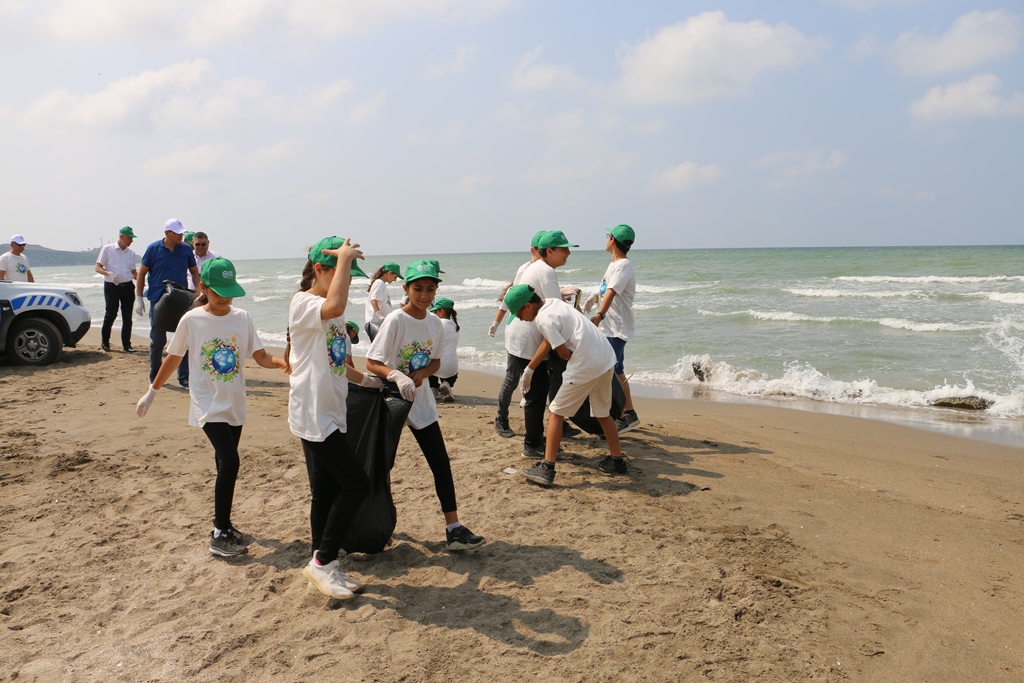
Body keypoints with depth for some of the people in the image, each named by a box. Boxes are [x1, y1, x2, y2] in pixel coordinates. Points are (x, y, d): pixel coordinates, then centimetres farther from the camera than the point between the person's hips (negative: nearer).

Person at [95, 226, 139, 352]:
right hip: (112, 286, -4)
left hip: (128, 286, 4)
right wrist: (109, 273, -20)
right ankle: (104, 342, 18)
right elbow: (98, 267, -1)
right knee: (110, 314, -1)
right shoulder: (107, 249, 0)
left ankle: (126, 344, 8)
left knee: (127, 317, 2)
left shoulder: (131, 253, 14)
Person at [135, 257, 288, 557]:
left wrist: (283, 362, -23)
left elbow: (261, 357, -4)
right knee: (229, 462, -16)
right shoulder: (191, 321, -8)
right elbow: (173, 358, 4)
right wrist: (152, 392, 11)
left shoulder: (242, 318, -1)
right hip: (208, 405, -4)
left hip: (235, 406, 4)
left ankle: (223, 526, 28)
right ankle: (219, 535, -6)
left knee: (225, 465, 13)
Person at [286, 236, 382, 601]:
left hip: (331, 413, 9)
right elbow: (335, 306, -38)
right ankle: (323, 562, 1)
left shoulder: (327, 310, 16)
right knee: (356, 483, -11)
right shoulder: (302, 304, -13)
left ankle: (323, 566, 25)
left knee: (327, 492, 13)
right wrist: (345, 256, -29)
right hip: (313, 415, -9)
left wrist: (364, 378, 25)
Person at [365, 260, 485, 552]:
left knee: (441, 463, 1)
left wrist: (421, 374, -13)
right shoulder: (396, 320, -16)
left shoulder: (435, 323, 0)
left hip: (421, 402, 5)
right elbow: (372, 363, -19)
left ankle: (453, 528, 6)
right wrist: (397, 377, -37)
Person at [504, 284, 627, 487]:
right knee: (603, 413, 25)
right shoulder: (554, 302, 13)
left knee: (555, 412, 5)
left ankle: (547, 469, 4)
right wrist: (529, 369, 25)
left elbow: (565, 353, -12)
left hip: (585, 367, -9)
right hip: (607, 359, 9)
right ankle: (617, 461, 36)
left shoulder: (544, 319, -13)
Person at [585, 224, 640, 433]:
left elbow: (611, 293, -34)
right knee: (617, 372, 16)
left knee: (612, 372, -8)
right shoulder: (614, 264, 13)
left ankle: (623, 418, 0)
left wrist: (599, 315, -46)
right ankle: (629, 414, 26)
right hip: (609, 328, 10)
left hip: (616, 329, -10)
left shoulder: (623, 266, -17)